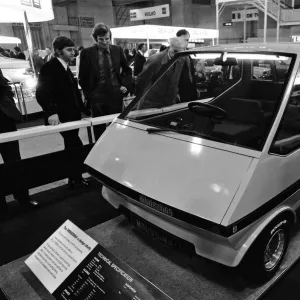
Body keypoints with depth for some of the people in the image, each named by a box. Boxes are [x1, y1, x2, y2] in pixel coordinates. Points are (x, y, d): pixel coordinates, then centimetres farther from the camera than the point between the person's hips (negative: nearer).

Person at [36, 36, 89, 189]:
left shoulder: (65, 67, 16)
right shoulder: (49, 67, -12)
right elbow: (42, 93, -22)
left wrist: (82, 107, 19)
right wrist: (51, 112, -36)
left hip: (73, 115, 9)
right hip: (61, 117, -9)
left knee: (72, 146, 14)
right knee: (76, 147, -9)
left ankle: (74, 178, 26)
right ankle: (76, 178, 5)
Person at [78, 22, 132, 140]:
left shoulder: (117, 50, 4)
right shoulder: (86, 53, -3)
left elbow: (127, 70, 16)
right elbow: (82, 77, 1)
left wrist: (125, 85, 4)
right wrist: (88, 95, -4)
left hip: (116, 95, 2)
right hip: (97, 97, -2)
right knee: (99, 129, 4)